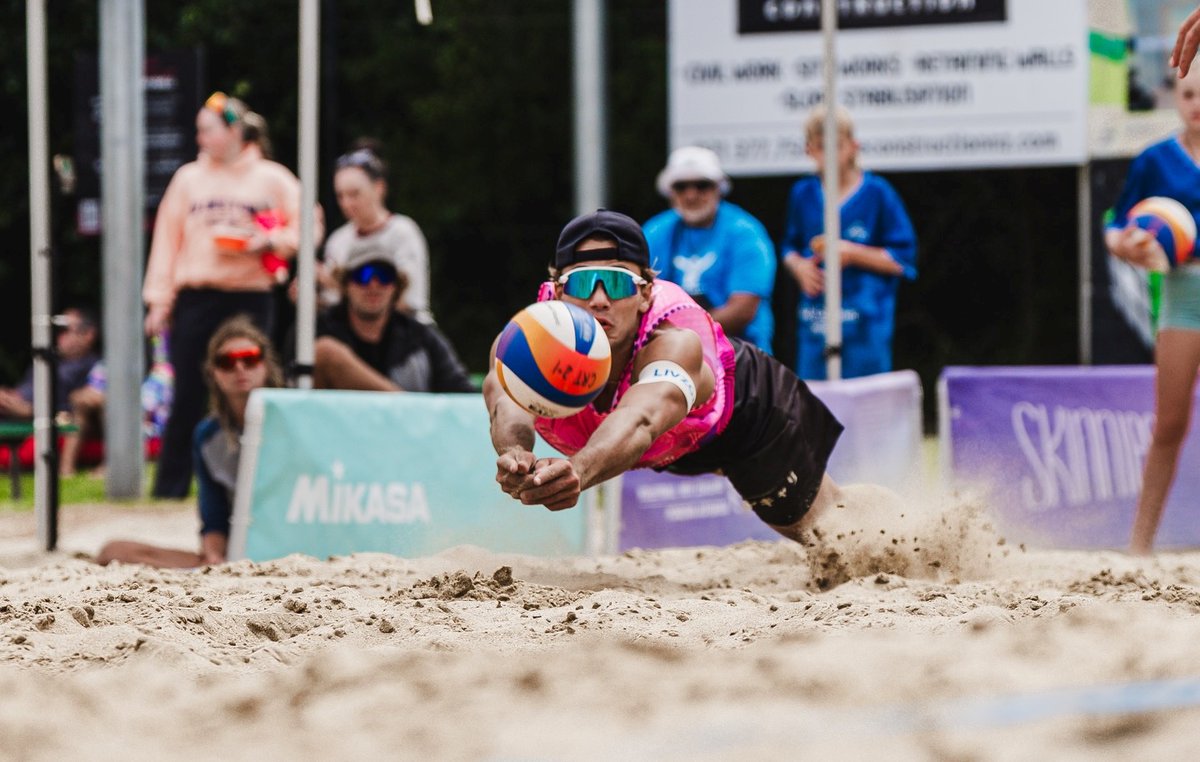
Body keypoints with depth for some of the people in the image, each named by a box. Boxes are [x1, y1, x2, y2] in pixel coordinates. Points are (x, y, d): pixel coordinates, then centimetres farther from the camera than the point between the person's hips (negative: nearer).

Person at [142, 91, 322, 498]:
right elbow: (167, 240, 9)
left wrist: (268, 241, -12)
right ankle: (169, 491, 2)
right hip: (194, 298, 1)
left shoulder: (272, 179, 5)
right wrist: (158, 301, 2)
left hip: (250, 299, -1)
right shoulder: (188, 178, 11)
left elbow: (306, 229, 6)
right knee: (188, 400, -2)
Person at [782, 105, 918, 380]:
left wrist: (851, 253, -11)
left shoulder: (876, 193, -3)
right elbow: (791, 247, 22)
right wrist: (799, 267, -1)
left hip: (865, 326, -4)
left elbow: (903, 260, -2)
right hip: (814, 326, 4)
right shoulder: (803, 194, 9)